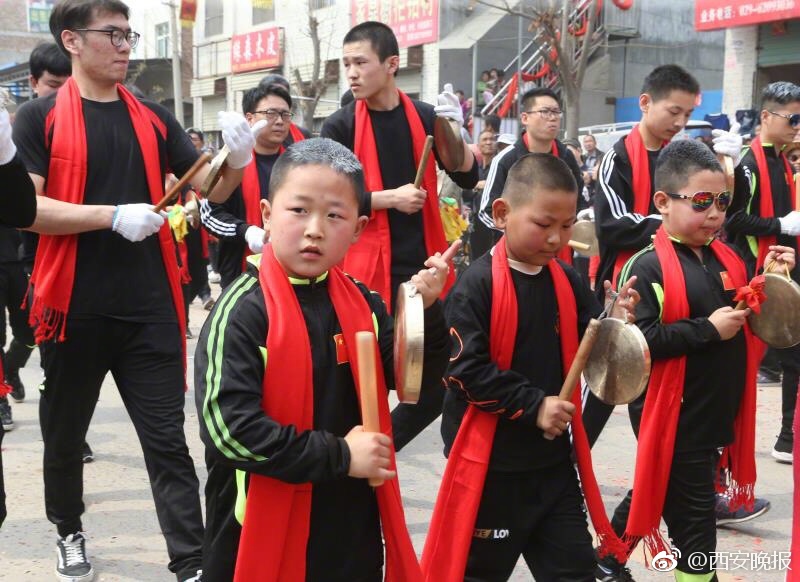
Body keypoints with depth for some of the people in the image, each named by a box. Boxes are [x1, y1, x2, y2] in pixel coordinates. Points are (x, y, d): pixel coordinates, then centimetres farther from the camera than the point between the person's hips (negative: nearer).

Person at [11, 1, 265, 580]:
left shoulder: (153, 117, 8)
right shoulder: (41, 117, -3)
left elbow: (210, 189, 7)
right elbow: (25, 207, -12)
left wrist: (237, 159, -15)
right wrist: (113, 215, -20)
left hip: (151, 309, 2)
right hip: (75, 308, -1)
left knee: (167, 440, 2)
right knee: (65, 433, 17)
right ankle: (69, 531, 40)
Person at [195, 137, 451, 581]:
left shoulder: (361, 303, 2)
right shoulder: (243, 310, -16)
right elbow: (227, 427, -22)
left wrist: (426, 312, -8)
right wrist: (338, 456, -20)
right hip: (266, 533, -5)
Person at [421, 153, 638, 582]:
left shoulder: (568, 282, 4)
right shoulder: (476, 285, -16)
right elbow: (466, 370, -20)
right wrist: (533, 405, -20)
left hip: (553, 460, 6)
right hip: (491, 465, -6)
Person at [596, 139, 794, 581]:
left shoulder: (727, 259, 7)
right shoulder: (648, 267, -14)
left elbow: (748, 325, 18)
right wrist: (707, 328, -23)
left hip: (718, 413, 8)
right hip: (675, 418, -7)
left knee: (657, 492, 22)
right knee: (694, 516, 2)